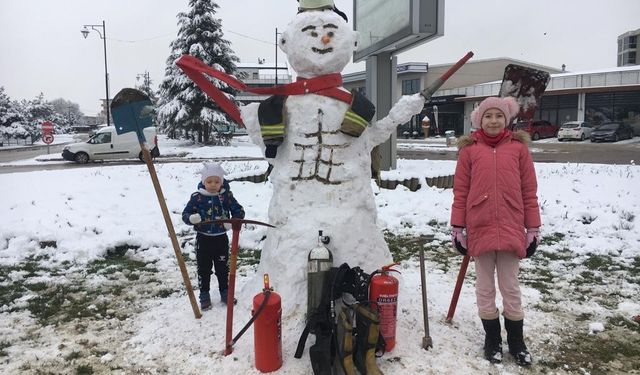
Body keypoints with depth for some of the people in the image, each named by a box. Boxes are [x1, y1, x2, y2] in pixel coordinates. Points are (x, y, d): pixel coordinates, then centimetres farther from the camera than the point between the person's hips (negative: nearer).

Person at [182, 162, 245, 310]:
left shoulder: (227, 196, -7)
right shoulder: (197, 197, -9)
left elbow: (239, 211, -1)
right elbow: (185, 214, -6)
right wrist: (191, 218, -29)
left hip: (221, 238, 1)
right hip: (203, 239, -1)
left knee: (223, 268, 14)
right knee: (203, 269, 10)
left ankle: (225, 293, 31)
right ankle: (204, 296, 25)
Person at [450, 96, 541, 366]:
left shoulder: (518, 147, 3)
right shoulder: (469, 149, 2)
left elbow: (529, 191, 4)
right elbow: (460, 191, 2)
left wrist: (533, 229, 3)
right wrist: (457, 228, 0)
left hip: (511, 230, 0)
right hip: (479, 229, 0)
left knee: (510, 287, 11)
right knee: (485, 288, 12)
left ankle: (516, 341, 29)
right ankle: (492, 339, 29)